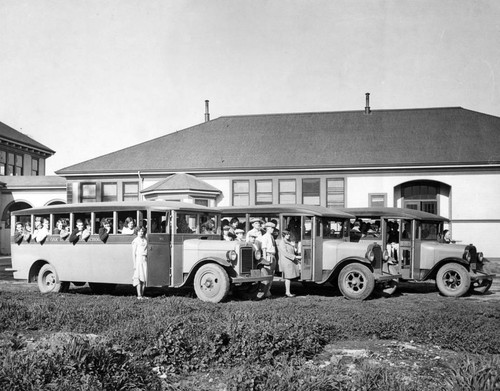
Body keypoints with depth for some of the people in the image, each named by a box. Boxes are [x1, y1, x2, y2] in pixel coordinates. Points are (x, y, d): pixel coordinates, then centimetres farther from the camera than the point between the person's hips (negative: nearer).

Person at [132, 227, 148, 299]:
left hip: (144, 259, 6)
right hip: (138, 259, -6)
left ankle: (142, 295, 7)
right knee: (139, 277, -11)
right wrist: (134, 264, -11)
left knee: (145, 278, 2)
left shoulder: (145, 240, 14)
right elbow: (133, 253, -5)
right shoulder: (135, 241, -3)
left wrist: (147, 261, 12)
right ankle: (139, 295, -14)